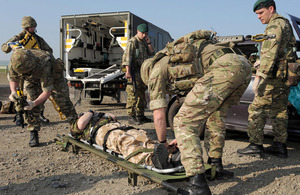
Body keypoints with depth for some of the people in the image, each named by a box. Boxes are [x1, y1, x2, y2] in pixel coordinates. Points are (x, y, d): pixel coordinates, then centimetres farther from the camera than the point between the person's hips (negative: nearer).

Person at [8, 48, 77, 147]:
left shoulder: (43, 65, -46)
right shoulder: (14, 64, -33)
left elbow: (47, 91, -37)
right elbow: (13, 79, -10)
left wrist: (34, 103, -49)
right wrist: (13, 91, -29)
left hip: (53, 75, -3)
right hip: (32, 80, 4)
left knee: (63, 101, -6)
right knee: (30, 104, -13)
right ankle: (33, 134, -2)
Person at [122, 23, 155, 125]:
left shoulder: (143, 42, 18)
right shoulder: (132, 42, -7)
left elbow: (151, 53, 18)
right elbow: (126, 57, -15)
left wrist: (149, 43, 4)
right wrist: (128, 71, -23)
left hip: (142, 73, 9)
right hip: (134, 72, -9)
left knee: (141, 94, 12)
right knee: (133, 94, -10)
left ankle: (140, 115, 20)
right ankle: (131, 117, -8)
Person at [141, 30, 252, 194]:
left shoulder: (156, 71, 17)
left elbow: (159, 116, 16)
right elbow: (198, 108, 44)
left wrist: (162, 142, 33)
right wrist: (184, 137, 51)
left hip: (224, 68, -9)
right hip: (244, 65, 9)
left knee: (183, 122, -3)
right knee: (216, 114, 31)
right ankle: (215, 163, 36)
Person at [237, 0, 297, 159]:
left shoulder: (275, 25, -12)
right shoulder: (285, 23, 20)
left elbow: (270, 53, -24)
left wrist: (259, 76, -28)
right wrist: (262, 62, 24)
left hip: (275, 76, -10)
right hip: (285, 76, 10)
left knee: (256, 109, -6)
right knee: (279, 111, 12)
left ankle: (256, 145, -3)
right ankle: (280, 146, 17)